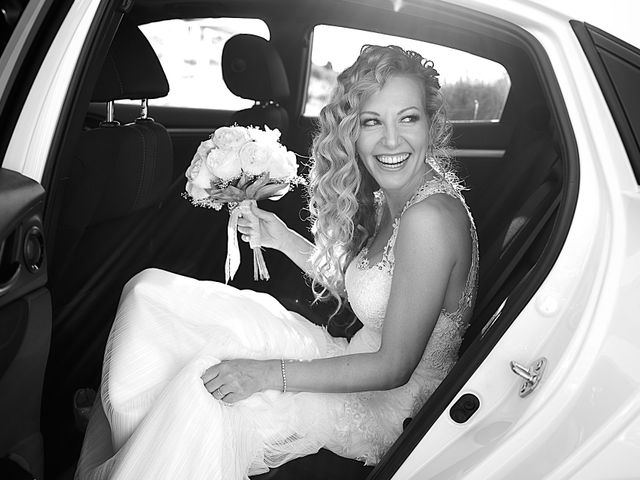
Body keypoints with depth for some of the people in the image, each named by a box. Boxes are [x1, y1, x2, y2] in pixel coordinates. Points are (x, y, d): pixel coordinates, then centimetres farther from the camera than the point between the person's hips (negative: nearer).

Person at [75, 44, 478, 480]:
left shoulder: (432, 216, -25)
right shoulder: (388, 197, 1)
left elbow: (394, 367, -22)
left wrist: (270, 374, -24)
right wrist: (282, 238, 4)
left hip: (390, 405, -8)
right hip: (354, 365, 8)